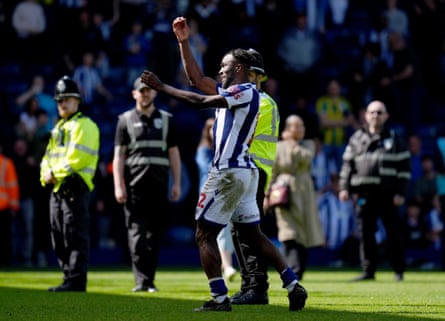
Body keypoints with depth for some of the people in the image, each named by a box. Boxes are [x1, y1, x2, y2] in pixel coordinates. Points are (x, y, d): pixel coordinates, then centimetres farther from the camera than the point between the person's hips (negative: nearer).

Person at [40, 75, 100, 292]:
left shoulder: (84, 125, -4)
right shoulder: (58, 128, 24)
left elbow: (79, 156, -16)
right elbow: (48, 157, 22)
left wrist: (56, 172, -13)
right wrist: (46, 173, 2)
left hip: (75, 186, -9)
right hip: (57, 189, 9)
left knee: (75, 238, -12)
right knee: (59, 240, 9)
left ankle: (76, 281, -14)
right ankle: (69, 278, 14)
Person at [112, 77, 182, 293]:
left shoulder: (166, 119, 15)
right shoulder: (126, 120, 8)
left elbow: (173, 153, 15)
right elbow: (118, 155, 4)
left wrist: (177, 183, 6)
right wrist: (118, 185, -6)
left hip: (158, 184, 2)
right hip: (134, 184, -2)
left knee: (154, 234, 2)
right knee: (137, 233, -9)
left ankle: (150, 281, 7)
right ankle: (141, 281, -14)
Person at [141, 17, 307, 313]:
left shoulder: (246, 91, -11)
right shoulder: (230, 92, 17)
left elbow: (200, 101, -18)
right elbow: (197, 78, 23)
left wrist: (162, 87, -12)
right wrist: (184, 42, 20)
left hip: (230, 172, -10)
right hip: (246, 171, 10)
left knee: (205, 235, -4)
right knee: (254, 235, 13)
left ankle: (220, 298, -6)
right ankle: (293, 285, 8)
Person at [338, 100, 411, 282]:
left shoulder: (395, 139, 8)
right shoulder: (357, 138, 14)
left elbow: (404, 167, 4)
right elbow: (348, 164, 14)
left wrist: (400, 193, -4)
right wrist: (344, 187, 3)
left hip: (388, 195, -2)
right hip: (363, 194, 2)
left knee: (393, 233, -1)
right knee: (366, 234, 2)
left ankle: (399, 271, 8)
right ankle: (368, 270, 8)